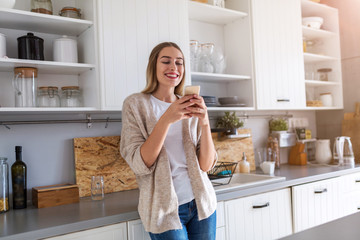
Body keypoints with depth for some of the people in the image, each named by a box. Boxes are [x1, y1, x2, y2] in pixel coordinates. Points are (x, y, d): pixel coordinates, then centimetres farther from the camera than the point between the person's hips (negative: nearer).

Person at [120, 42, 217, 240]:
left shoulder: (191, 108, 3)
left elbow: (206, 165, -4)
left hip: (201, 203, 4)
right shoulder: (136, 104, -6)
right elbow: (140, 165, -16)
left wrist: (204, 123, -18)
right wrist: (166, 119, -25)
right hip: (165, 210, -3)